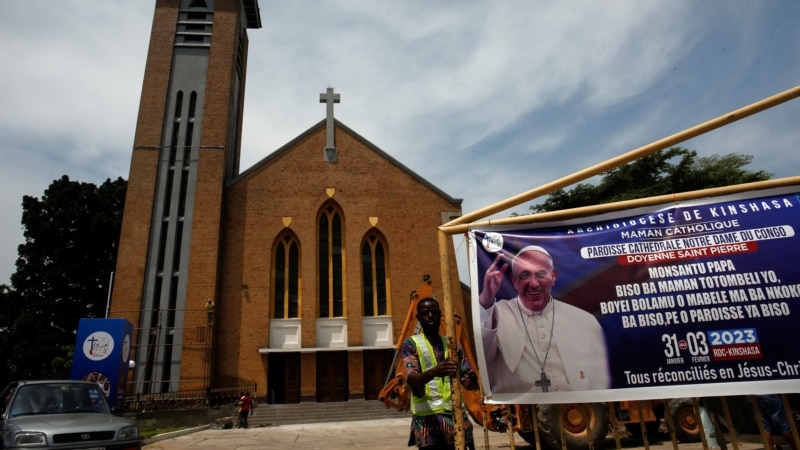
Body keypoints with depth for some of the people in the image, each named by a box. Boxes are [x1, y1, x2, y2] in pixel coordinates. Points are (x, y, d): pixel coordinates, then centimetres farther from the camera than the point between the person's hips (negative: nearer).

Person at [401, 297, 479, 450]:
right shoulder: (410, 343, 2)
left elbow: (466, 381, 10)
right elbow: (412, 379, -13)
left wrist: (472, 380, -15)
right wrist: (434, 372, -34)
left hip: (456, 413, 4)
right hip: (428, 416, -4)